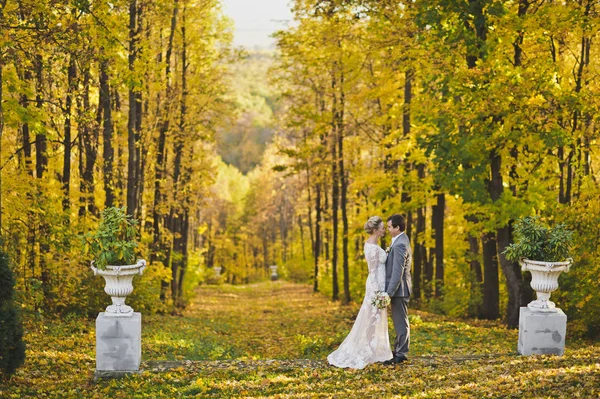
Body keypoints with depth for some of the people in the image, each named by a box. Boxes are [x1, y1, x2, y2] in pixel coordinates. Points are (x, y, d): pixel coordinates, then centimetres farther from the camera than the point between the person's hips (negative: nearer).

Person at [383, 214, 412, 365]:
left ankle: (400, 355, 4)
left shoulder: (400, 245, -21)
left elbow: (397, 272, -24)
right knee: (398, 321, 18)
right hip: (398, 288, 10)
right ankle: (398, 350, 28)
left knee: (401, 322, -2)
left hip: (399, 288, -10)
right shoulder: (401, 240, 12)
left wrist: (389, 292, -22)